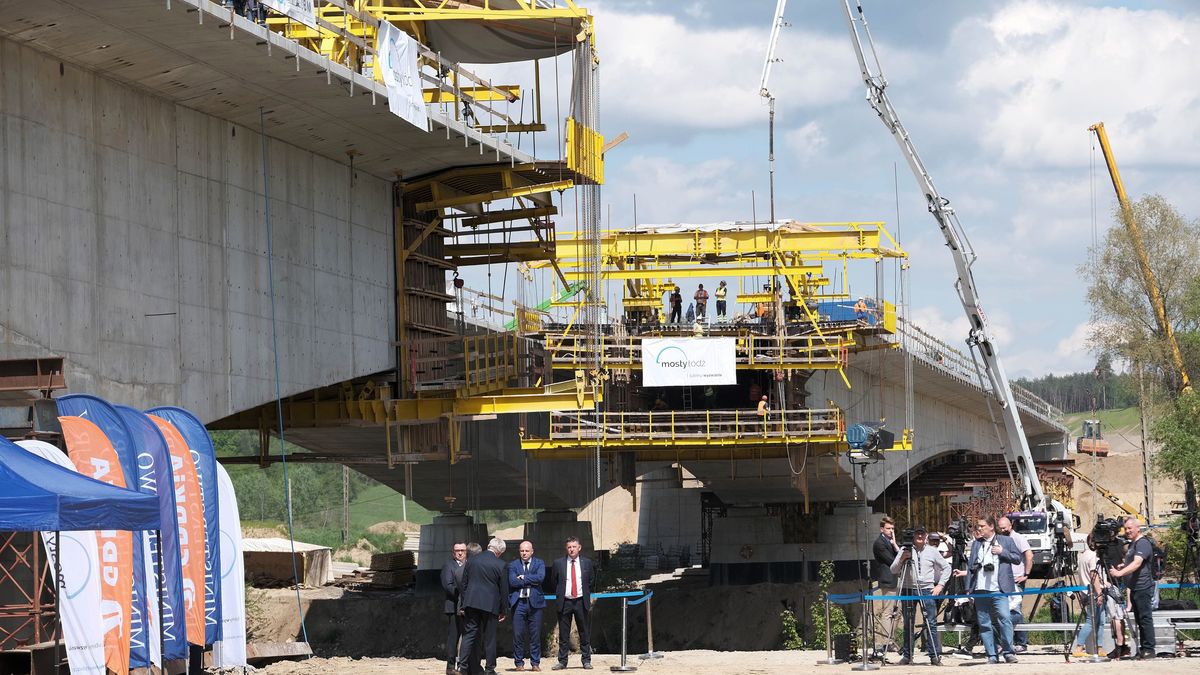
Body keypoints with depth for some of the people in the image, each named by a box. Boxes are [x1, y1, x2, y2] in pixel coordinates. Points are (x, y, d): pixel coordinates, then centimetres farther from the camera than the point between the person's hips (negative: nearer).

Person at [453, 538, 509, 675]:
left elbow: (464, 584, 8)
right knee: (489, 638, 6)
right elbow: (504, 590, -1)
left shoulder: (471, 560, 4)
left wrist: (463, 605, 14)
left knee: (469, 634, 3)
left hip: (471, 602, 2)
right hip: (490, 605, -2)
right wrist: (502, 611, 8)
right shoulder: (501, 566, -5)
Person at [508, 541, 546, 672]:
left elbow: (540, 577, -10)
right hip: (518, 602, 0)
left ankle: (535, 663, 9)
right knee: (518, 634, -2)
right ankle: (519, 663, 7)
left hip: (534, 602, 0)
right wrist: (531, 581, -8)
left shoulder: (539, 563, 9)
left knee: (535, 634, 2)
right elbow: (512, 581, -7)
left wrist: (523, 577, -9)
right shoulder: (513, 565, 8)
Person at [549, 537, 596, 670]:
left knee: (584, 633, 3)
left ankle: (587, 661, 9)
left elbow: (591, 581, 14)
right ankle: (562, 661, 7)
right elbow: (554, 582, 12)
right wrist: (559, 596, 10)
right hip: (564, 603, 0)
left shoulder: (587, 562, 4)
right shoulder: (558, 563, 2)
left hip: (581, 602, 0)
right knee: (563, 634, 2)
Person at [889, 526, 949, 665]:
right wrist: (902, 559, -14)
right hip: (908, 590, 0)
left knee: (931, 623, -6)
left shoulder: (932, 551, 6)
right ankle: (907, 655, 10)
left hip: (927, 590, 0)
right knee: (908, 624, 4)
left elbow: (946, 568, 14)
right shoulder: (904, 550, 4)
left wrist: (940, 585, 4)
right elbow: (893, 570, 2)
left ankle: (935, 656, -4)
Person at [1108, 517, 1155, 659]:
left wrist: (1120, 573, -38)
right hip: (1135, 588, 10)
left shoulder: (1143, 543, -12)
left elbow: (1137, 563, -27)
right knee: (1139, 619, 11)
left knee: (1145, 618, -9)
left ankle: (1149, 649, -8)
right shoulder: (1132, 544, 20)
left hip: (1143, 587, -10)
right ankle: (1143, 650, 14)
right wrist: (1123, 566, 14)